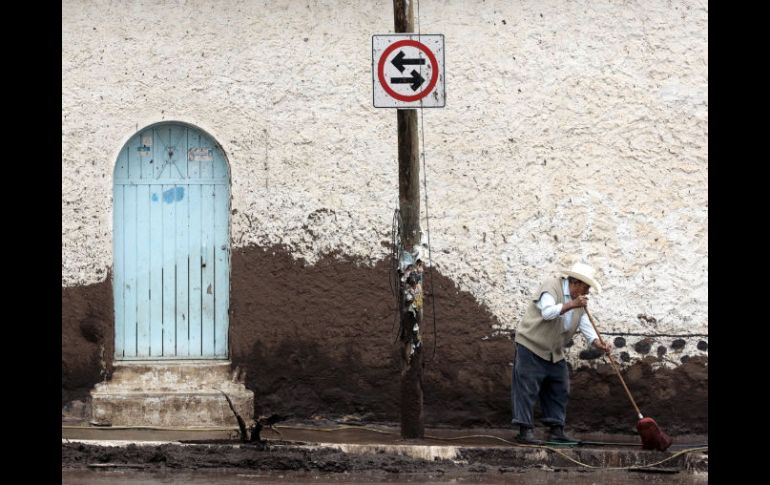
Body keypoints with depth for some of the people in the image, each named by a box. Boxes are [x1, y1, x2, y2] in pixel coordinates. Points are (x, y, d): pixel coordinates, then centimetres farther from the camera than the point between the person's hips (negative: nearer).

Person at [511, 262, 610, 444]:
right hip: (531, 346, -9)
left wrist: (597, 343, -13)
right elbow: (548, 312, -29)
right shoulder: (551, 286, -14)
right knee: (527, 389, -10)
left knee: (559, 391, 9)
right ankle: (525, 431, -11)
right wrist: (571, 305, -38)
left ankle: (556, 430, 14)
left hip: (555, 353, 9)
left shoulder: (579, 299, 10)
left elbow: (585, 324, 3)